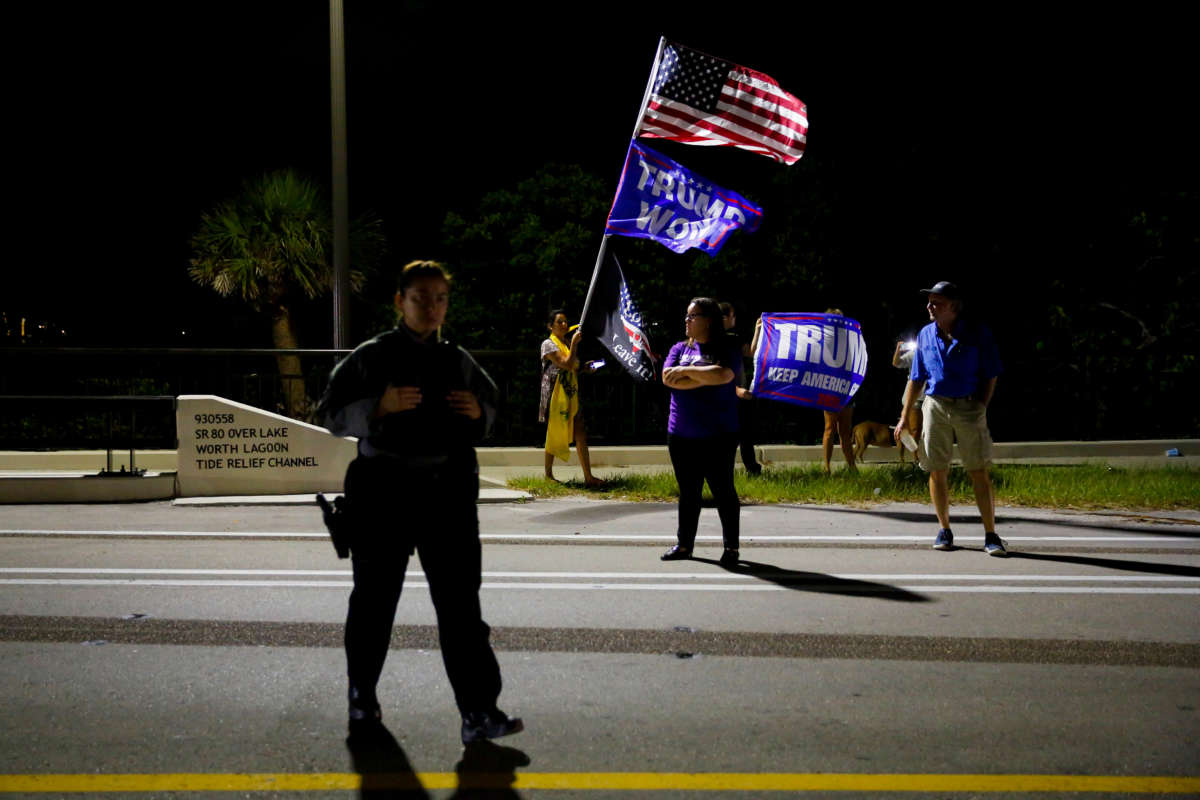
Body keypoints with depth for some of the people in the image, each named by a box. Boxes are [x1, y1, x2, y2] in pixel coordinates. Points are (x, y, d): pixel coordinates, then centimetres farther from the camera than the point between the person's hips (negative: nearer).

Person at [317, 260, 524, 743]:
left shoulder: (458, 361, 10)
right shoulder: (372, 356, 0)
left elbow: (489, 404, 22)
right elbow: (332, 414, -2)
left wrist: (479, 412, -2)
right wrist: (381, 406, -19)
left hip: (448, 491, 2)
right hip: (383, 490, -2)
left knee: (460, 603, -3)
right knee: (375, 598, 10)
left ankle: (478, 713, -3)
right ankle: (362, 695, 31)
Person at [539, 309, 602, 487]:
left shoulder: (567, 344, 18)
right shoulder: (548, 344, -7)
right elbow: (566, 364, -18)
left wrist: (586, 369, 7)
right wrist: (574, 343, -17)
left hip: (571, 395, 7)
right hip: (556, 396, -7)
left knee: (581, 435, 1)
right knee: (554, 435, 0)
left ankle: (588, 477, 2)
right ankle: (548, 475, 11)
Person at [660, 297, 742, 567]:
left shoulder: (727, 350, -2)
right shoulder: (680, 349, 10)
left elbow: (722, 375, -22)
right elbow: (668, 378, -6)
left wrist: (686, 371, -12)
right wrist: (706, 377, -12)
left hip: (718, 435, -4)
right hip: (681, 435, 4)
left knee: (723, 491, 2)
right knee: (688, 492, 12)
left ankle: (731, 547, 11)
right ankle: (684, 544, 21)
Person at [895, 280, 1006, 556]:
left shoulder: (977, 333, -1)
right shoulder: (926, 335, 9)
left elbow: (991, 375, 3)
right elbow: (916, 378, 14)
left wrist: (981, 407, -6)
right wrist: (905, 416, 12)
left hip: (969, 407, -3)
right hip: (936, 406, 3)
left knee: (979, 472, -4)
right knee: (937, 471, 4)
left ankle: (990, 535, 1)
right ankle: (944, 530, 19)